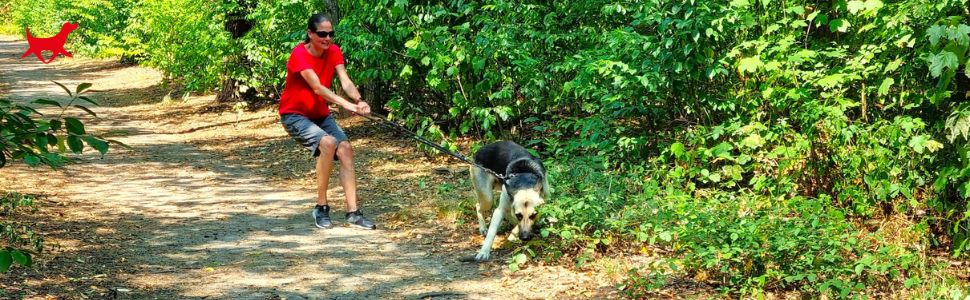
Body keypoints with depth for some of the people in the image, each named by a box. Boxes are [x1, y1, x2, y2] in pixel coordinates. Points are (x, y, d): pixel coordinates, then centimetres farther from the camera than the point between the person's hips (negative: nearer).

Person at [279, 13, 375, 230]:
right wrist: (345, 104, -48)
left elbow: (345, 81, -20)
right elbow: (317, 88, -34)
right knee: (328, 142, -31)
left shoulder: (334, 52, -5)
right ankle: (321, 207, -19)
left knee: (345, 148, -16)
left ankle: (353, 213, -15)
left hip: (320, 114, 6)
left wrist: (359, 101, -41)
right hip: (295, 115, -6)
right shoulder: (299, 55, -22)